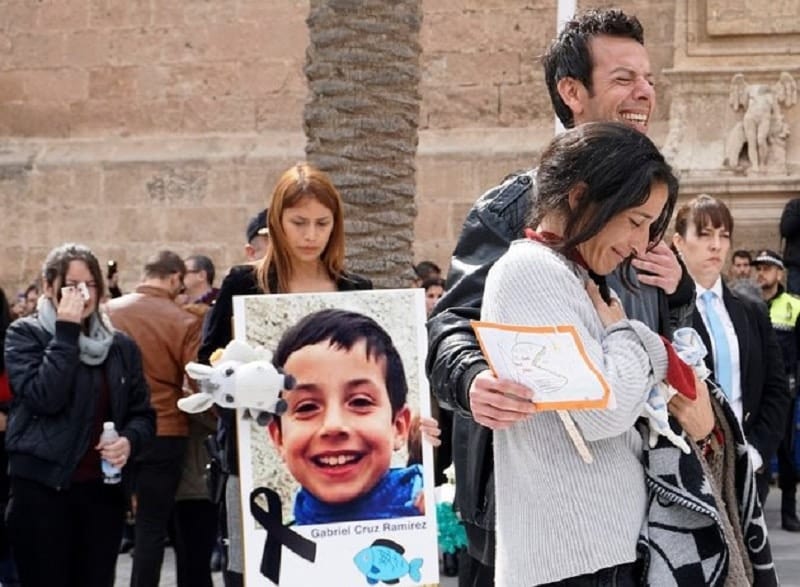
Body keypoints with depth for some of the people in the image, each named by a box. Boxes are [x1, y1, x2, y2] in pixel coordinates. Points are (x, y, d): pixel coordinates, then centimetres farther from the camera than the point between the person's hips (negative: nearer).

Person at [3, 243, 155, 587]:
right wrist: (67, 332, -15)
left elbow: (143, 413, 13)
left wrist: (130, 440, -9)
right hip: (42, 489, -4)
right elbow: (44, 398, -17)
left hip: (103, 489, 4)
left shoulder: (120, 346, 11)